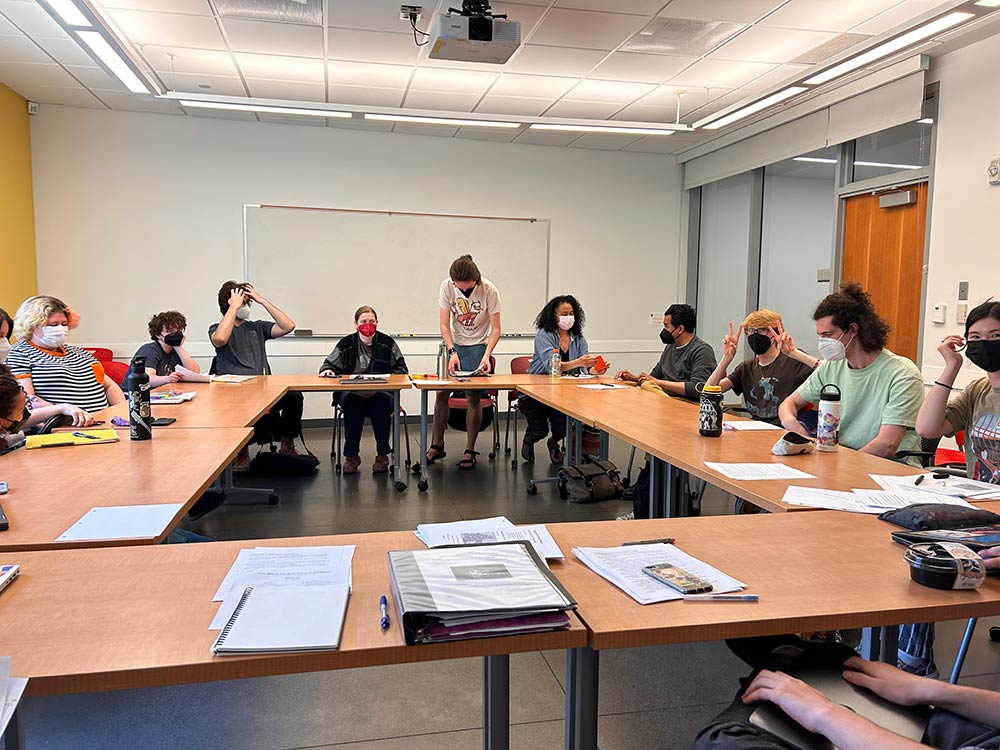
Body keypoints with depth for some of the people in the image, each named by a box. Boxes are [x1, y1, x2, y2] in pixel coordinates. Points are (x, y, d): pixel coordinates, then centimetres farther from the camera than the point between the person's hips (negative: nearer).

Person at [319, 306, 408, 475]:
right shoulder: (346, 344, 9)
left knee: (383, 401, -34)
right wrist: (327, 370, -13)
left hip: (380, 393, 0)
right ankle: (351, 456, -22)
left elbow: (401, 368, 11)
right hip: (351, 393, 0)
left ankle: (382, 455, -22)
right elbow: (329, 364, 12)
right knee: (350, 402, -34)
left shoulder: (387, 343, 9)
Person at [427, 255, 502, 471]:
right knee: (441, 392, -2)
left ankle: (470, 450, 5)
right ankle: (437, 445, 13)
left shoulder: (488, 290, -18)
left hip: (478, 346, -2)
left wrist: (486, 355, -26)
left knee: (473, 397, -7)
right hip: (454, 344, 3)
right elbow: (444, 325, -8)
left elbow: (495, 329, -14)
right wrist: (452, 352, -20)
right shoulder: (447, 286, -13)